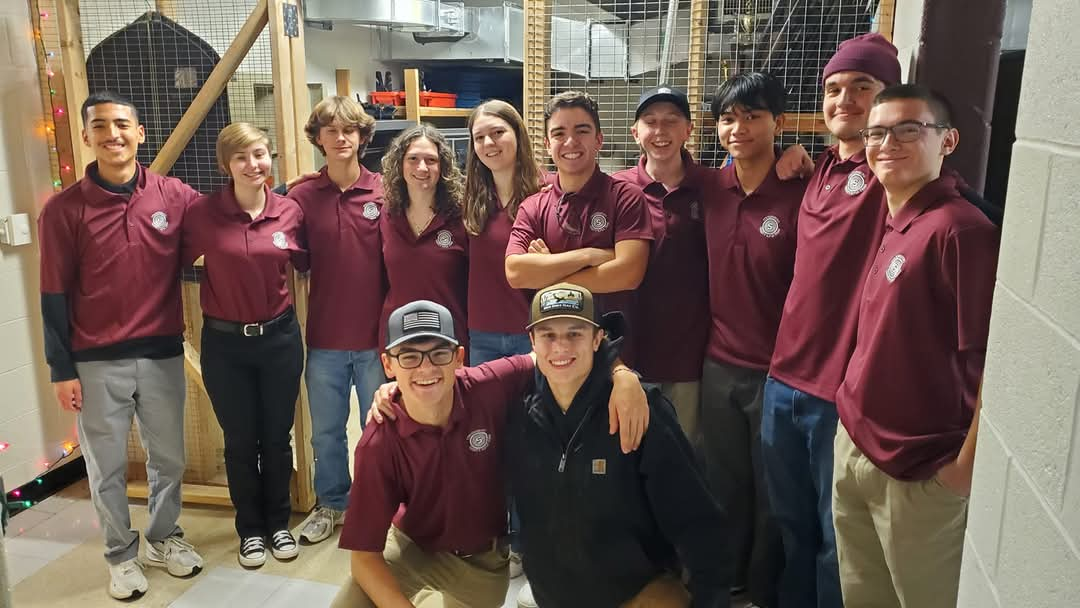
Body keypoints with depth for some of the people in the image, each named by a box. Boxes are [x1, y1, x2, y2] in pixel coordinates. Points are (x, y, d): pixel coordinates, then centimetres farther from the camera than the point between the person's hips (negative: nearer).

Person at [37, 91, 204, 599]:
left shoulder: (175, 196, -2)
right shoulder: (63, 210, -6)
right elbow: (55, 297, -4)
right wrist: (62, 370, -4)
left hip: (163, 354, 2)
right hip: (97, 363, -1)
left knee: (168, 458, 15)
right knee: (107, 468, 11)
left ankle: (164, 538, 37)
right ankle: (122, 555, 30)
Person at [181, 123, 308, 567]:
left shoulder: (290, 212, -4)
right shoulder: (202, 213, -10)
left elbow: (305, 263, 11)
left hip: (280, 337, 1)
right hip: (225, 343, -1)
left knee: (277, 437, 14)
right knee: (240, 441, 12)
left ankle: (279, 523, 33)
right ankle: (251, 529, 31)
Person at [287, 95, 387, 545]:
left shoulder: (384, 193, -6)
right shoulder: (302, 196, -2)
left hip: (375, 337, -1)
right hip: (324, 338, 2)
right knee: (326, 432, 17)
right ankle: (331, 504, 38)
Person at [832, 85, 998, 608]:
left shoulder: (960, 228, -18)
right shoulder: (890, 225, 7)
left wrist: (965, 467, -14)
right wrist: (855, 429, 9)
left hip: (919, 471, -7)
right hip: (854, 448, 7)